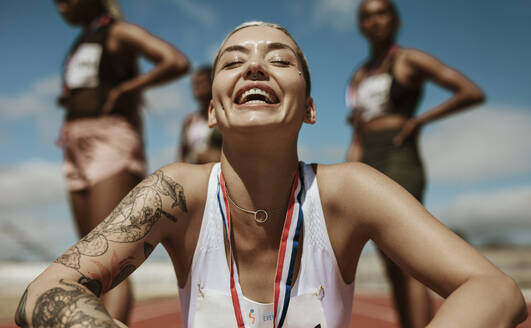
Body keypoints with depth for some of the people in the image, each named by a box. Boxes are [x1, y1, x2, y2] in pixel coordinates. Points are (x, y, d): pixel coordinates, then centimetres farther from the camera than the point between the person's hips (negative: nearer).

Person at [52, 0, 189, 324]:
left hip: (112, 146, -8)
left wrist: (125, 89, -10)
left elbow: (178, 62, -15)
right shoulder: (79, 44, 25)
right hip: (77, 153, 8)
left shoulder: (119, 32, 1)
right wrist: (67, 96, 17)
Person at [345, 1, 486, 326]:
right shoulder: (360, 75, 22)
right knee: (394, 271, 6)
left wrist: (419, 121, -7)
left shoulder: (411, 59, 2)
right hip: (368, 169, 7)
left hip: (399, 163, -7)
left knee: (407, 268, -15)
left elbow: (473, 92, -7)